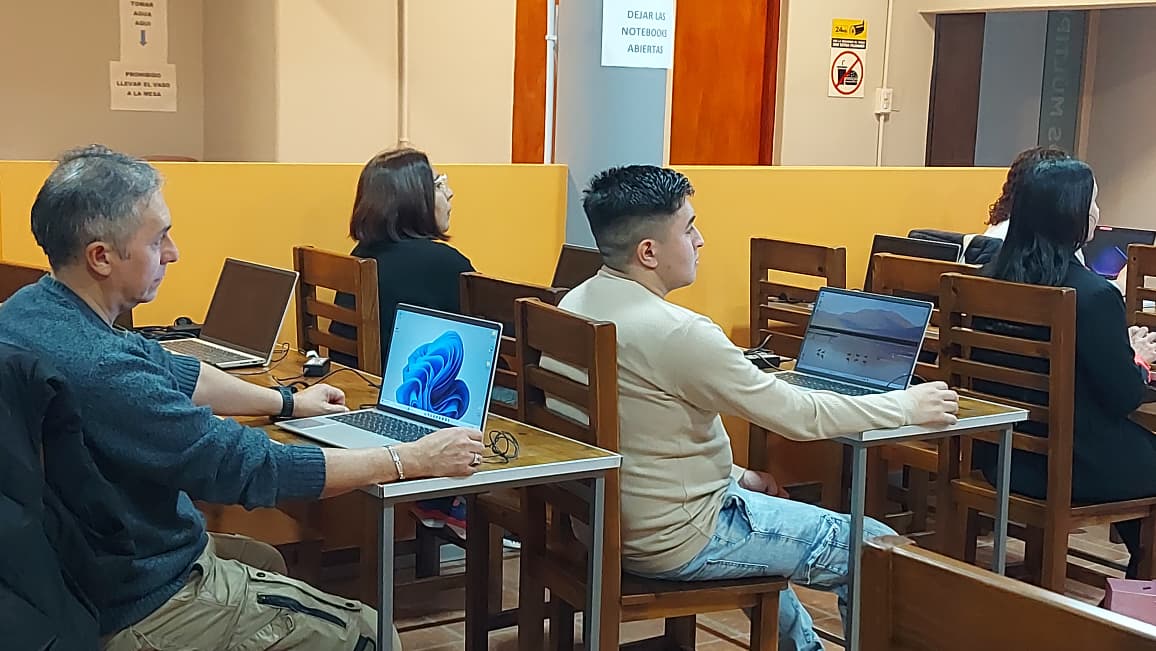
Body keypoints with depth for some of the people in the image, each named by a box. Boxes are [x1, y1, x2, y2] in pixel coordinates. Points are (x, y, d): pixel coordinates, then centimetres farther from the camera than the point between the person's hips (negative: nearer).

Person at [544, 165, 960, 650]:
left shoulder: (573, 306, 1)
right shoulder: (674, 332, -26)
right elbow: (799, 415, -19)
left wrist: (733, 476, 15)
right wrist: (909, 406, -6)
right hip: (674, 544, -9)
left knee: (759, 501, 36)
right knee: (878, 552, 1)